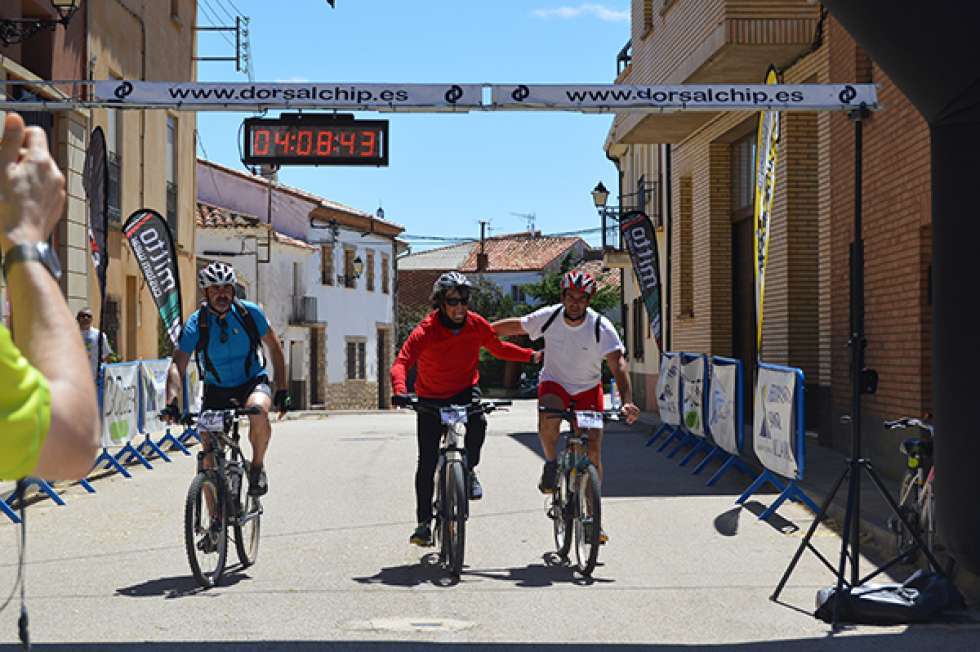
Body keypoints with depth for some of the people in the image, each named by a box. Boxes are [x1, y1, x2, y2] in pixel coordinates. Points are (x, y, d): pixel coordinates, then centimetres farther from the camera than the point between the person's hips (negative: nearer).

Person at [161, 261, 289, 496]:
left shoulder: (250, 313, -12)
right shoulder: (196, 324, -15)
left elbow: (274, 347, 0)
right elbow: (177, 364, -23)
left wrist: (282, 391, -4)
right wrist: (171, 402, -40)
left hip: (252, 382, -1)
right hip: (216, 390, 1)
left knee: (258, 411, -36)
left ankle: (258, 466, -11)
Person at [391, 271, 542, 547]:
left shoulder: (476, 324, -13)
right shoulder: (426, 331, -24)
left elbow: (498, 348, 6)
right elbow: (401, 363, -35)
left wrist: (531, 356, -3)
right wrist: (400, 391, -54)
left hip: (465, 390, 1)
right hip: (431, 398, -1)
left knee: (478, 422, -33)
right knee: (427, 462, -5)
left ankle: (469, 471, -5)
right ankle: (423, 523, 7)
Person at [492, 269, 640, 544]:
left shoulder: (601, 327, -19)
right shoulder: (549, 317, -14)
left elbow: (618, 364, -27)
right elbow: (516, 326, 2)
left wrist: (627, 401, -41)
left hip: (588, 389, 0)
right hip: (554, 383, 0)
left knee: (593, 450, -9)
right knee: (548, 417, -35)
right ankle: (551, 464, -7)